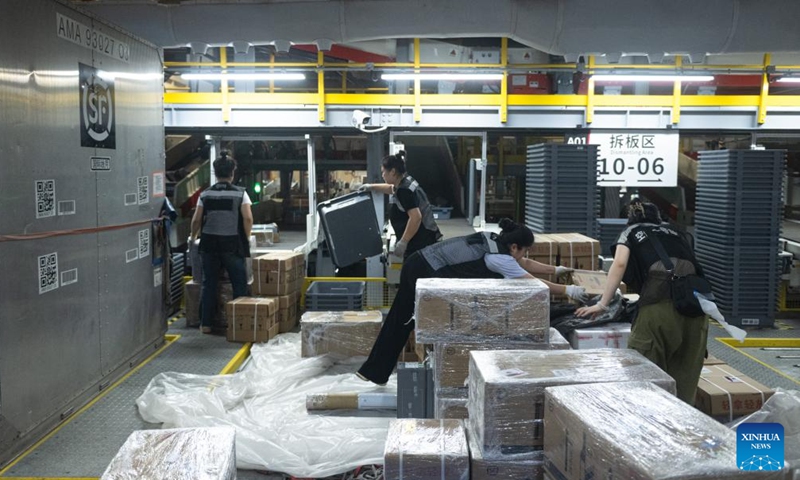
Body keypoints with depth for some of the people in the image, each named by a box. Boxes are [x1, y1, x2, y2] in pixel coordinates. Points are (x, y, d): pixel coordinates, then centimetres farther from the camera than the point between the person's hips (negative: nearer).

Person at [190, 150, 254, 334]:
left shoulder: (205, 194, 3)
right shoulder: (240, 193, -4)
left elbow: (196, 220, 2)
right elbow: (248, 218, -12)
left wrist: (193, 237, 19)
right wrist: (247, 237, 3)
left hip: (209, 244, 3)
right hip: (233, 244, -3)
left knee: (208, 284, 10)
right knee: (239, 284, 6)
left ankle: (206, 324, 13)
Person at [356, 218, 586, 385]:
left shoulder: (493, 240, 11)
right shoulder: (498, 257, -13)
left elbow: (526, 264, 23)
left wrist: (556, 270, 27)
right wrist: (567, 290, 1)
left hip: (416, 265, 9)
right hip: (427, 274, -9)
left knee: (399, 322, 16)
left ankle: (374, 371, 25)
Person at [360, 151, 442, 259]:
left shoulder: (404, 190, -18)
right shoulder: (406, 182, 13)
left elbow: (416, 217, -27)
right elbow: (393, 189, 37)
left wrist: (403, 242, -24)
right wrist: (371, 187, 38)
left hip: (420, 244, -11)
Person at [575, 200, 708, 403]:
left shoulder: (630, 232, 21)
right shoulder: (672, 232, 32)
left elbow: (620, 264, 4)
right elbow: (692, 263, 25)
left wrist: (602, 304, 1)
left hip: (662, 294, -5)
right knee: (685, 362, 14)